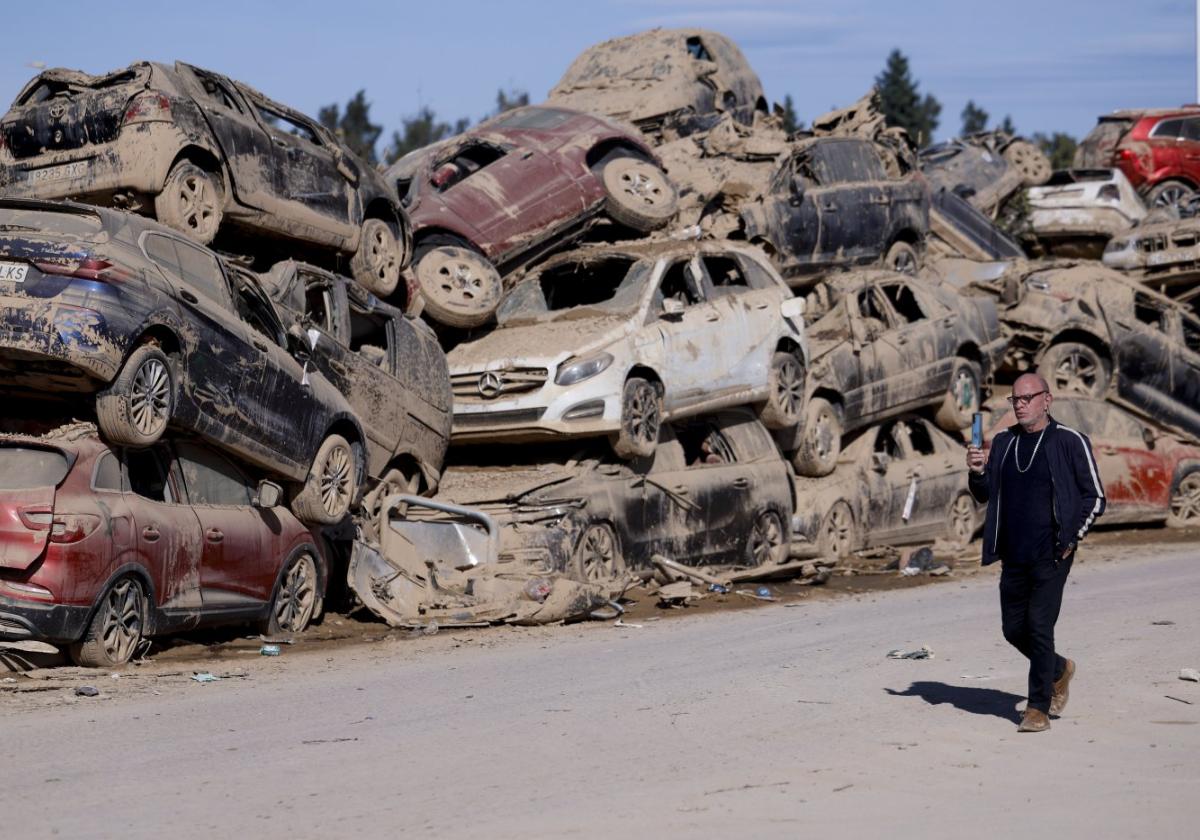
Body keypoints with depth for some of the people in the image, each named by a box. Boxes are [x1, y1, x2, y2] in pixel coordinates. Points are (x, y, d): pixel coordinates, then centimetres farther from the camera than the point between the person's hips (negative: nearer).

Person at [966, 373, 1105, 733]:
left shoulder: (1070, 442, -5)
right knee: (1014, 629, 10)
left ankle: (1039, 709, -4)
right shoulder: (1004, 442, 10)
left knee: (1039, 626, -11)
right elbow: (984, 496, 15)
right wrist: (977, 473, -6)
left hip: (1051, 555, -6)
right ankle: (1059, 670, 37)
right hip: (1014, 555, 6)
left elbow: (1094, 497, 0)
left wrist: (1071, 539, -7)